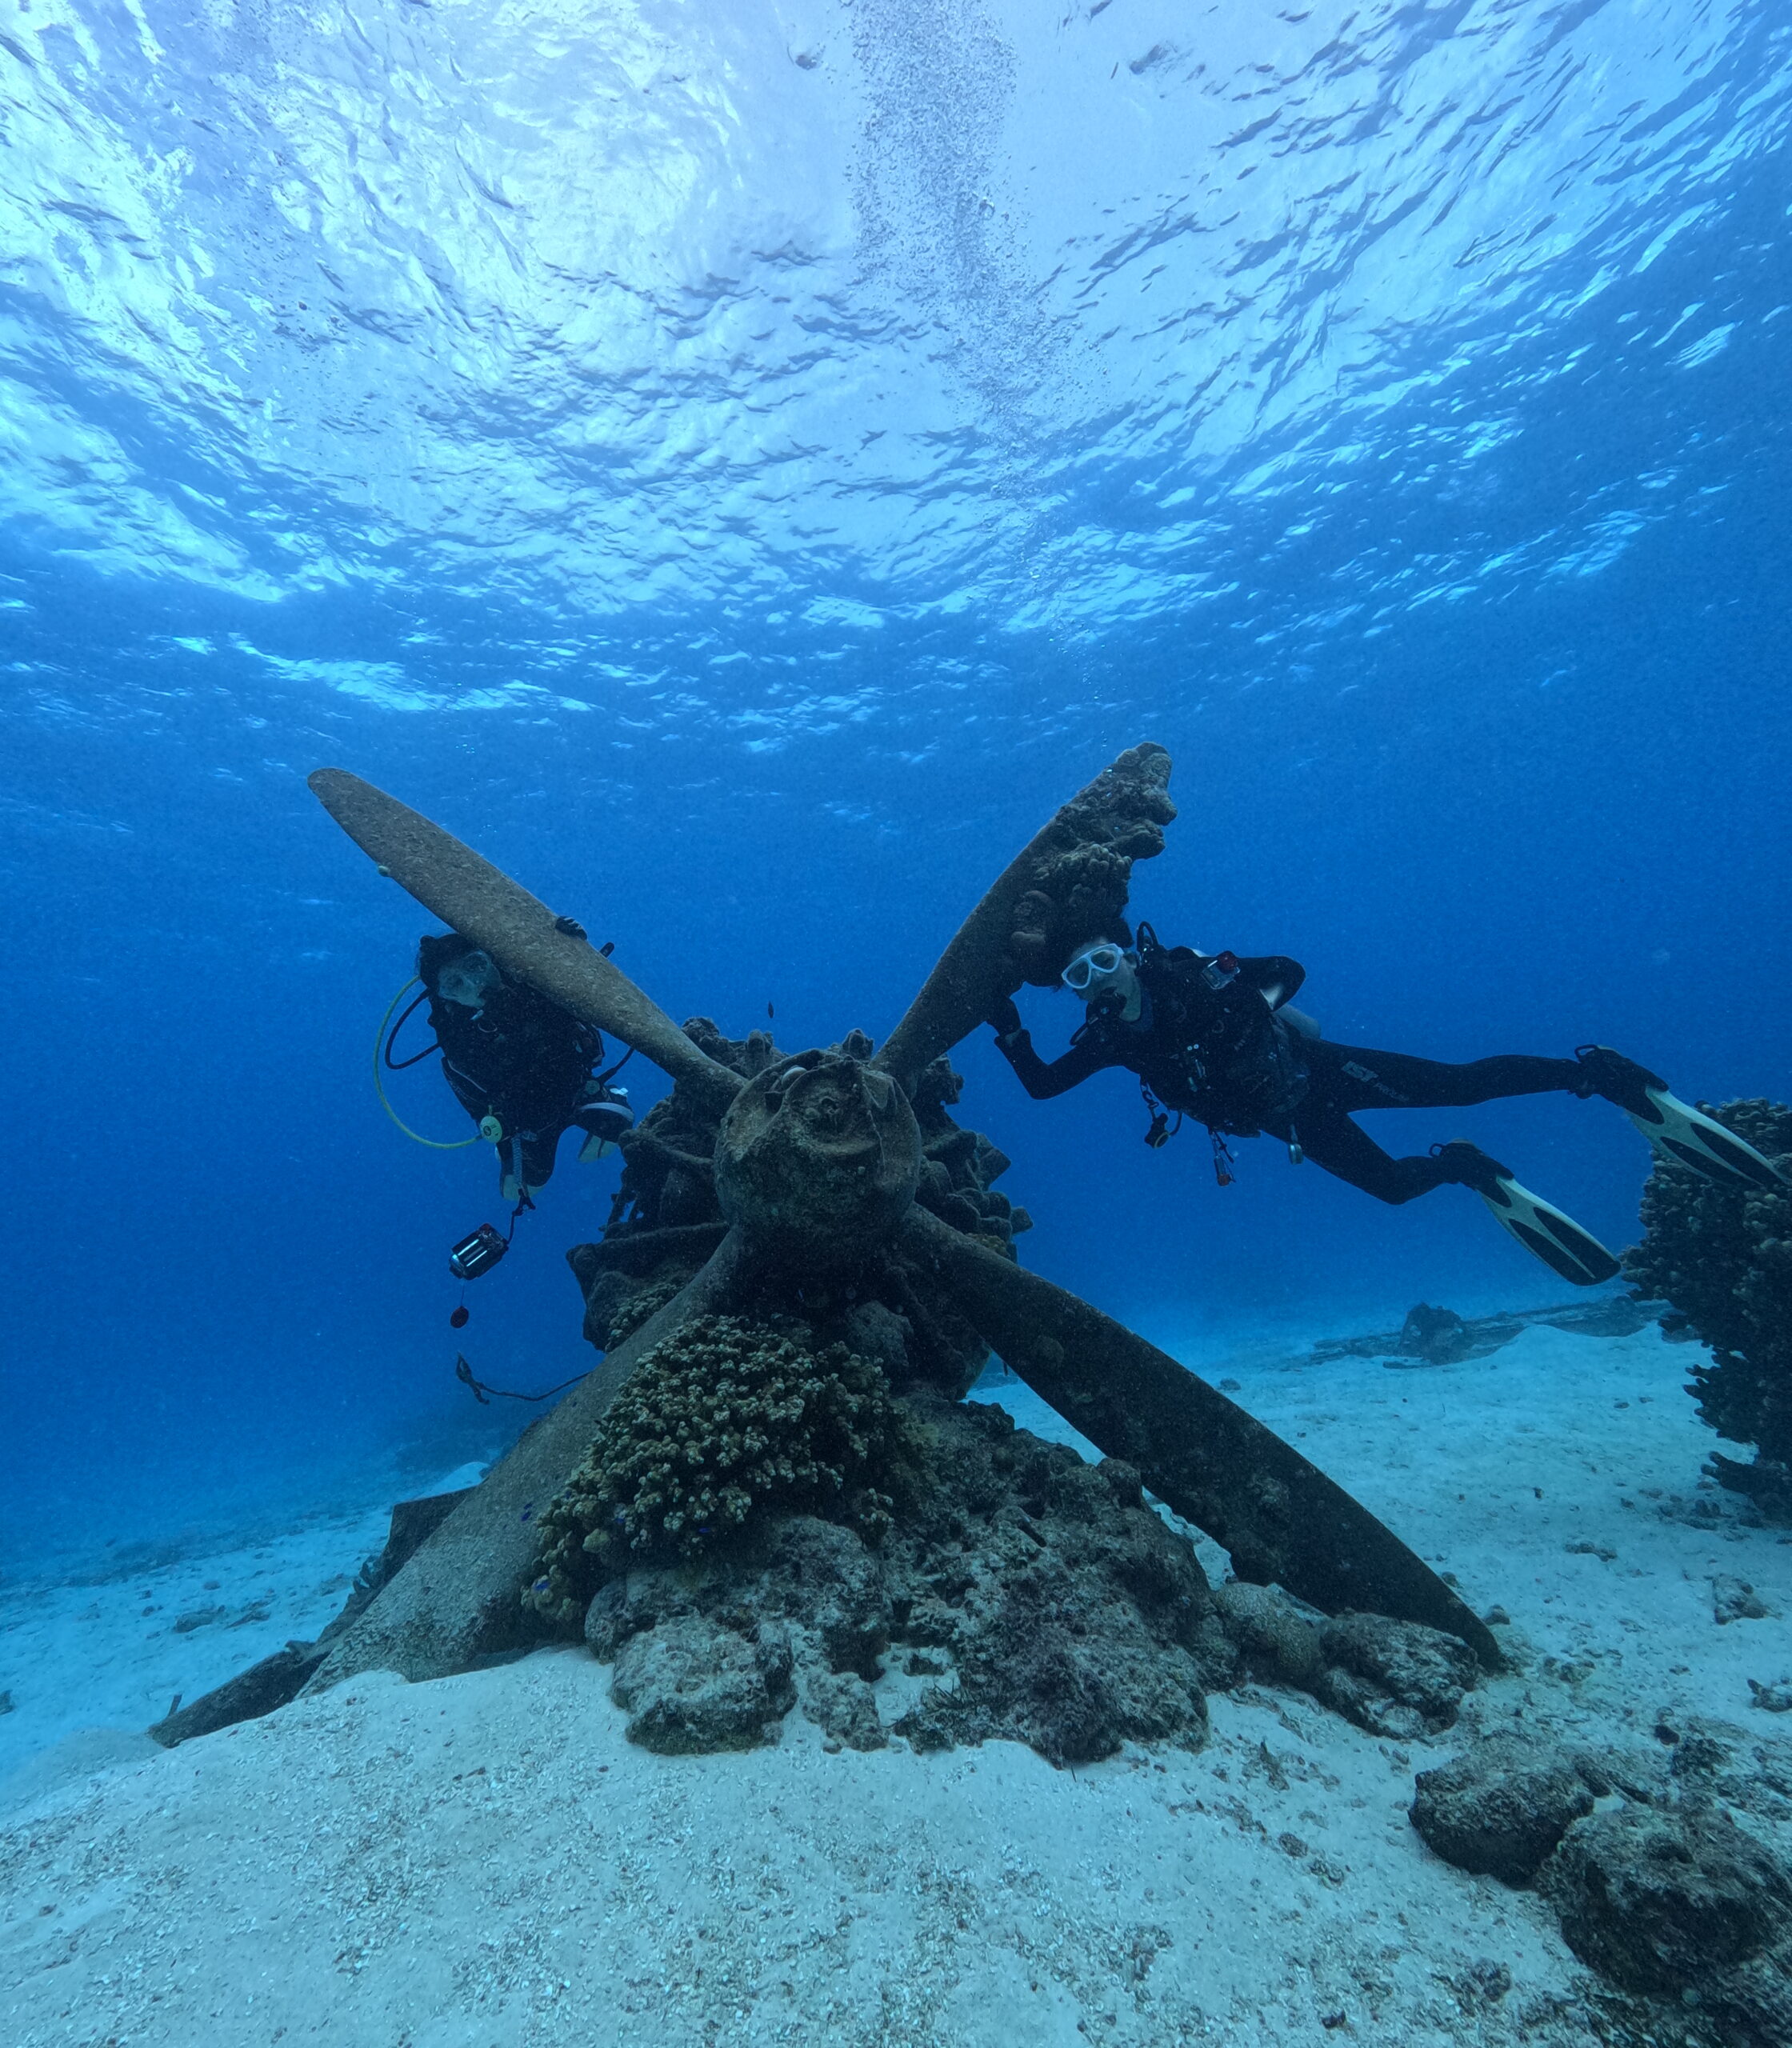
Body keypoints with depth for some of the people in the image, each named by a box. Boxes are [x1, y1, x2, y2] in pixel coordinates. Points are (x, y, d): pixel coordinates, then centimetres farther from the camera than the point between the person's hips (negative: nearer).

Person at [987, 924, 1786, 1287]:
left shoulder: (1187, 975, -17)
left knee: (1457, 1084, -17)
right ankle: (1472, 1171, 33)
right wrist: (1009, 1030, -18)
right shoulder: (1111, 1039, -5)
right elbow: (1042, 1085, -5)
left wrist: (1252, 1008, -32)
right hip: (1295, 1121, 5)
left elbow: (1288, 969, -12)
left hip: (1315, 1070, -5)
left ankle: (1603, 1074, 2)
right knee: (1393, 1183, 4)